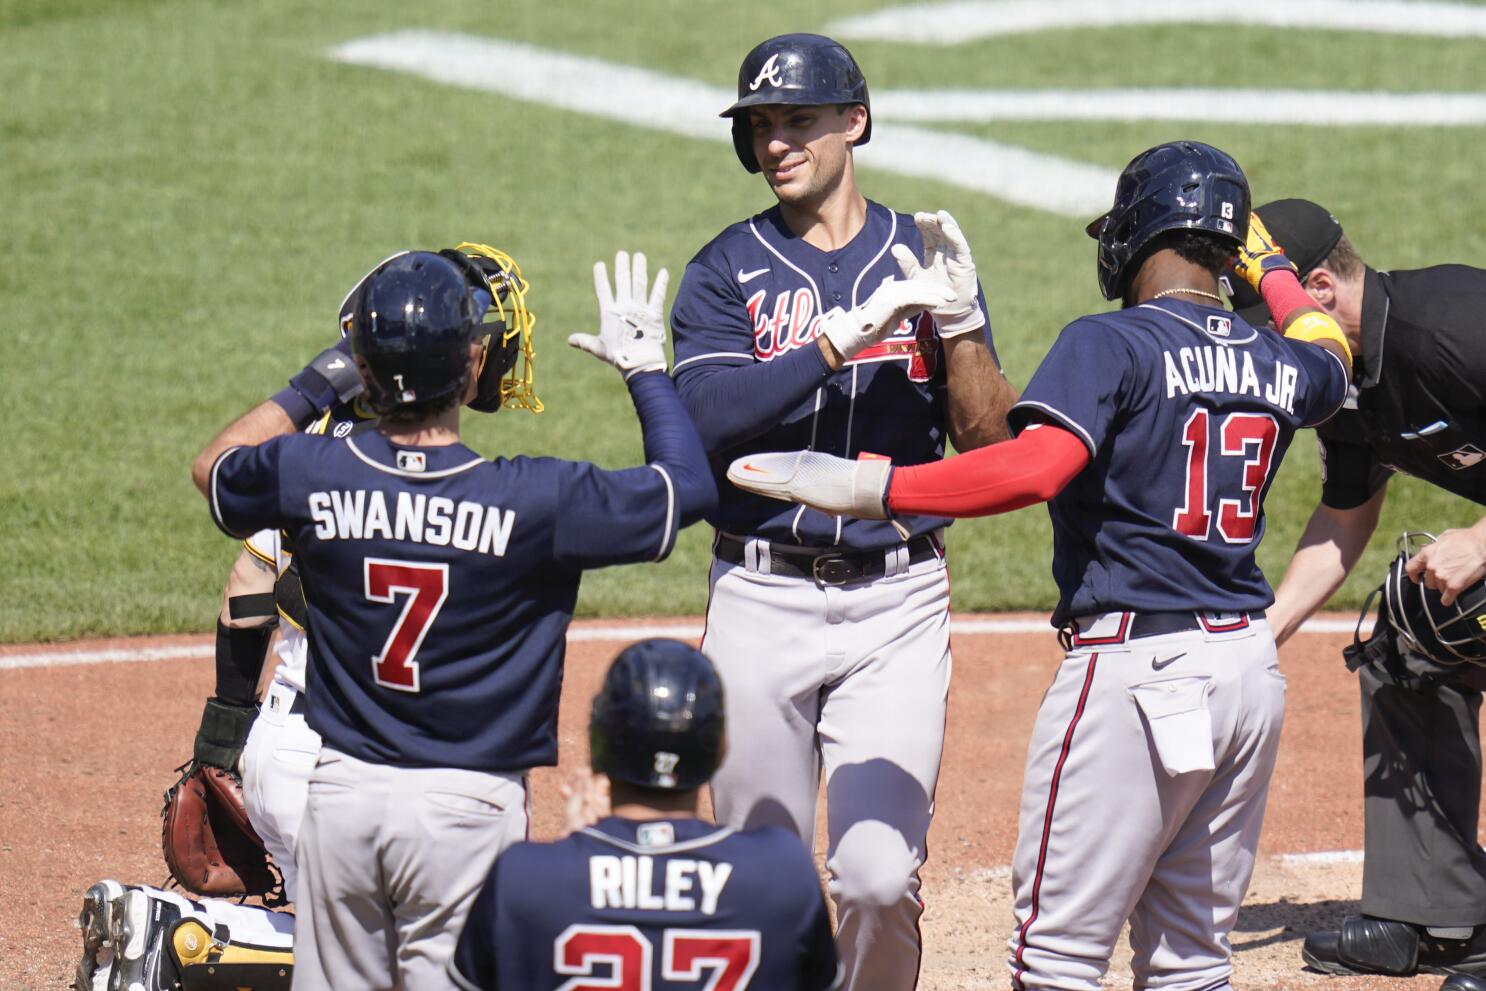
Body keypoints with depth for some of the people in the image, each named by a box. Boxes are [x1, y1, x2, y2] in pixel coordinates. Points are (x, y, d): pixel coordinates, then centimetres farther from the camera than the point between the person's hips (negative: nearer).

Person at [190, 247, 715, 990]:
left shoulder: (308, 476, -5)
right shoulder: (533, 499, -14)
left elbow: (212, 467, 18)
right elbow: (690, 485, -2)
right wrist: (645, 366, 10)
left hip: (339, 791, 3)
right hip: (467, 810, -3)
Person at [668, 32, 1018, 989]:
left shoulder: (923, 257, 6)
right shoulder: (726, 271, 3)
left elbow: (990, 441, 0)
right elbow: (710, 417, -16)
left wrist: (958, 320, -15)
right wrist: (851, 329, -22)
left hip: (899, 598, 0)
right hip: (762, 601, 1)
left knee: (877, 874, -12)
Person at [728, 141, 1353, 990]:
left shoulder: (1112, 344, -10)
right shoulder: (1281, 367, 10)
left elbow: (1037, 466, -25)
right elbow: (1329, 352, 35)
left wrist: (867, 488, -23)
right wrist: (1270, 264, 48)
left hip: (1136, 663, -7)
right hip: (1252, 664, 7)